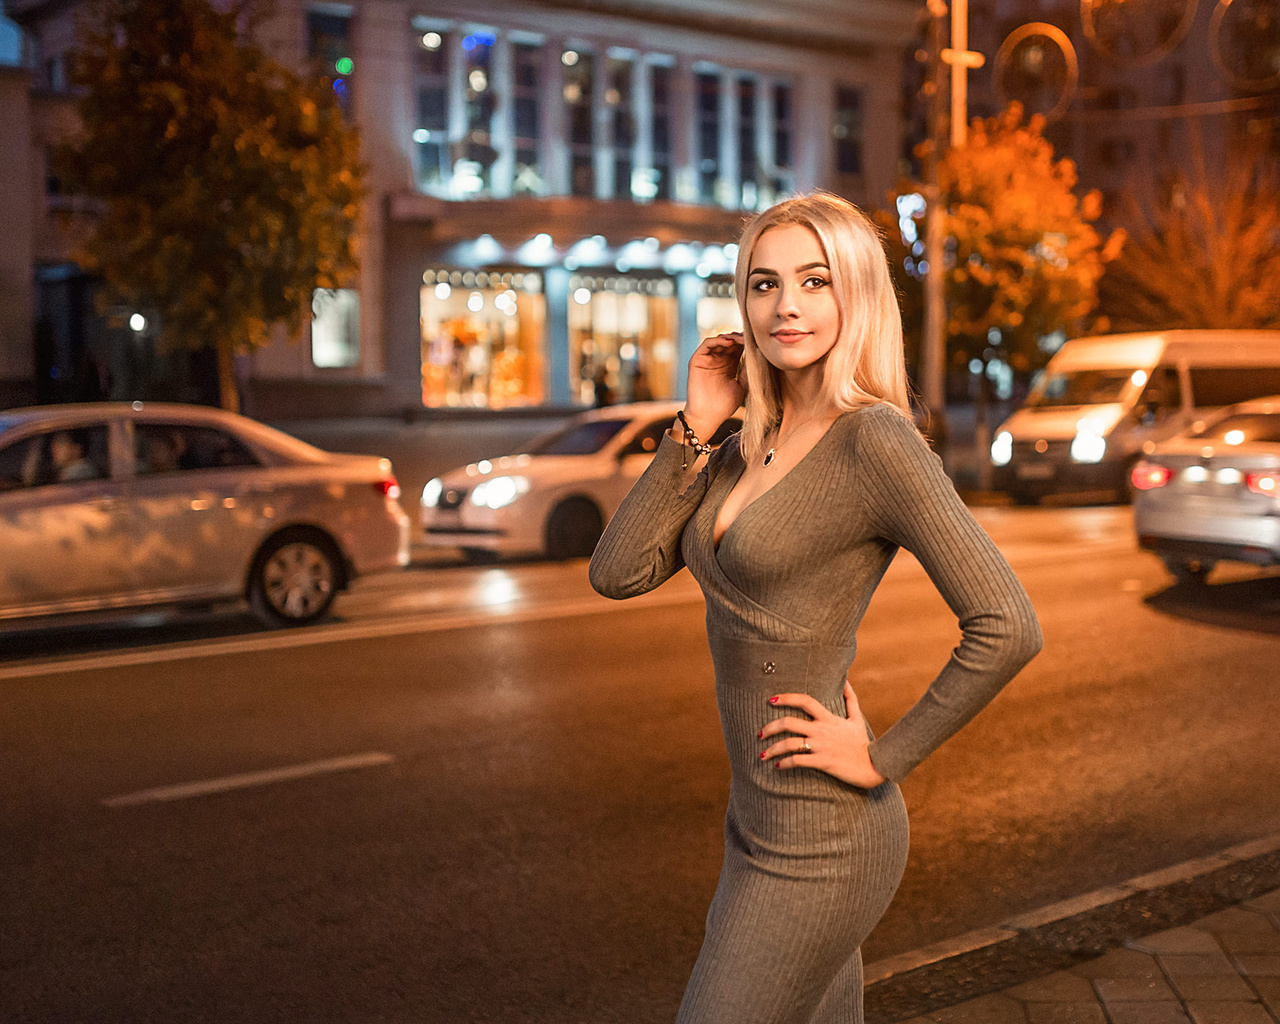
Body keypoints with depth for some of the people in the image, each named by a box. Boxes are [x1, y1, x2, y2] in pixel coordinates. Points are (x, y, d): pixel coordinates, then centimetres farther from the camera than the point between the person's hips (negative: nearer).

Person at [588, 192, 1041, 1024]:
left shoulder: (878, 441, -17)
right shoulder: (749, 449, 8)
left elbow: (1007, 627, -23)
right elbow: (618, 573, 2)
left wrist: (883, 757, -16)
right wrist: (696, 425, -3)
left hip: (816, 847, -9)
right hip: (767, 819, 9)